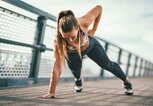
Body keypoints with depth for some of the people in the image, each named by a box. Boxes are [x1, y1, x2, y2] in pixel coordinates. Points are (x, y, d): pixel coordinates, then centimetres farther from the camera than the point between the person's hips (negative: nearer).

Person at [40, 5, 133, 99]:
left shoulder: (83, 23, -43)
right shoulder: (58, 40, -43)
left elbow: (99, 8, -25)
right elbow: (57, 66, -43)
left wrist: (93, 29, -20)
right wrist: (51, 92, -45)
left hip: (90, 45, 1)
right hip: (72, 53, 0)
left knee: (107, 65, 8)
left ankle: (126, 81, 37)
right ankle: (78, 79, 30)